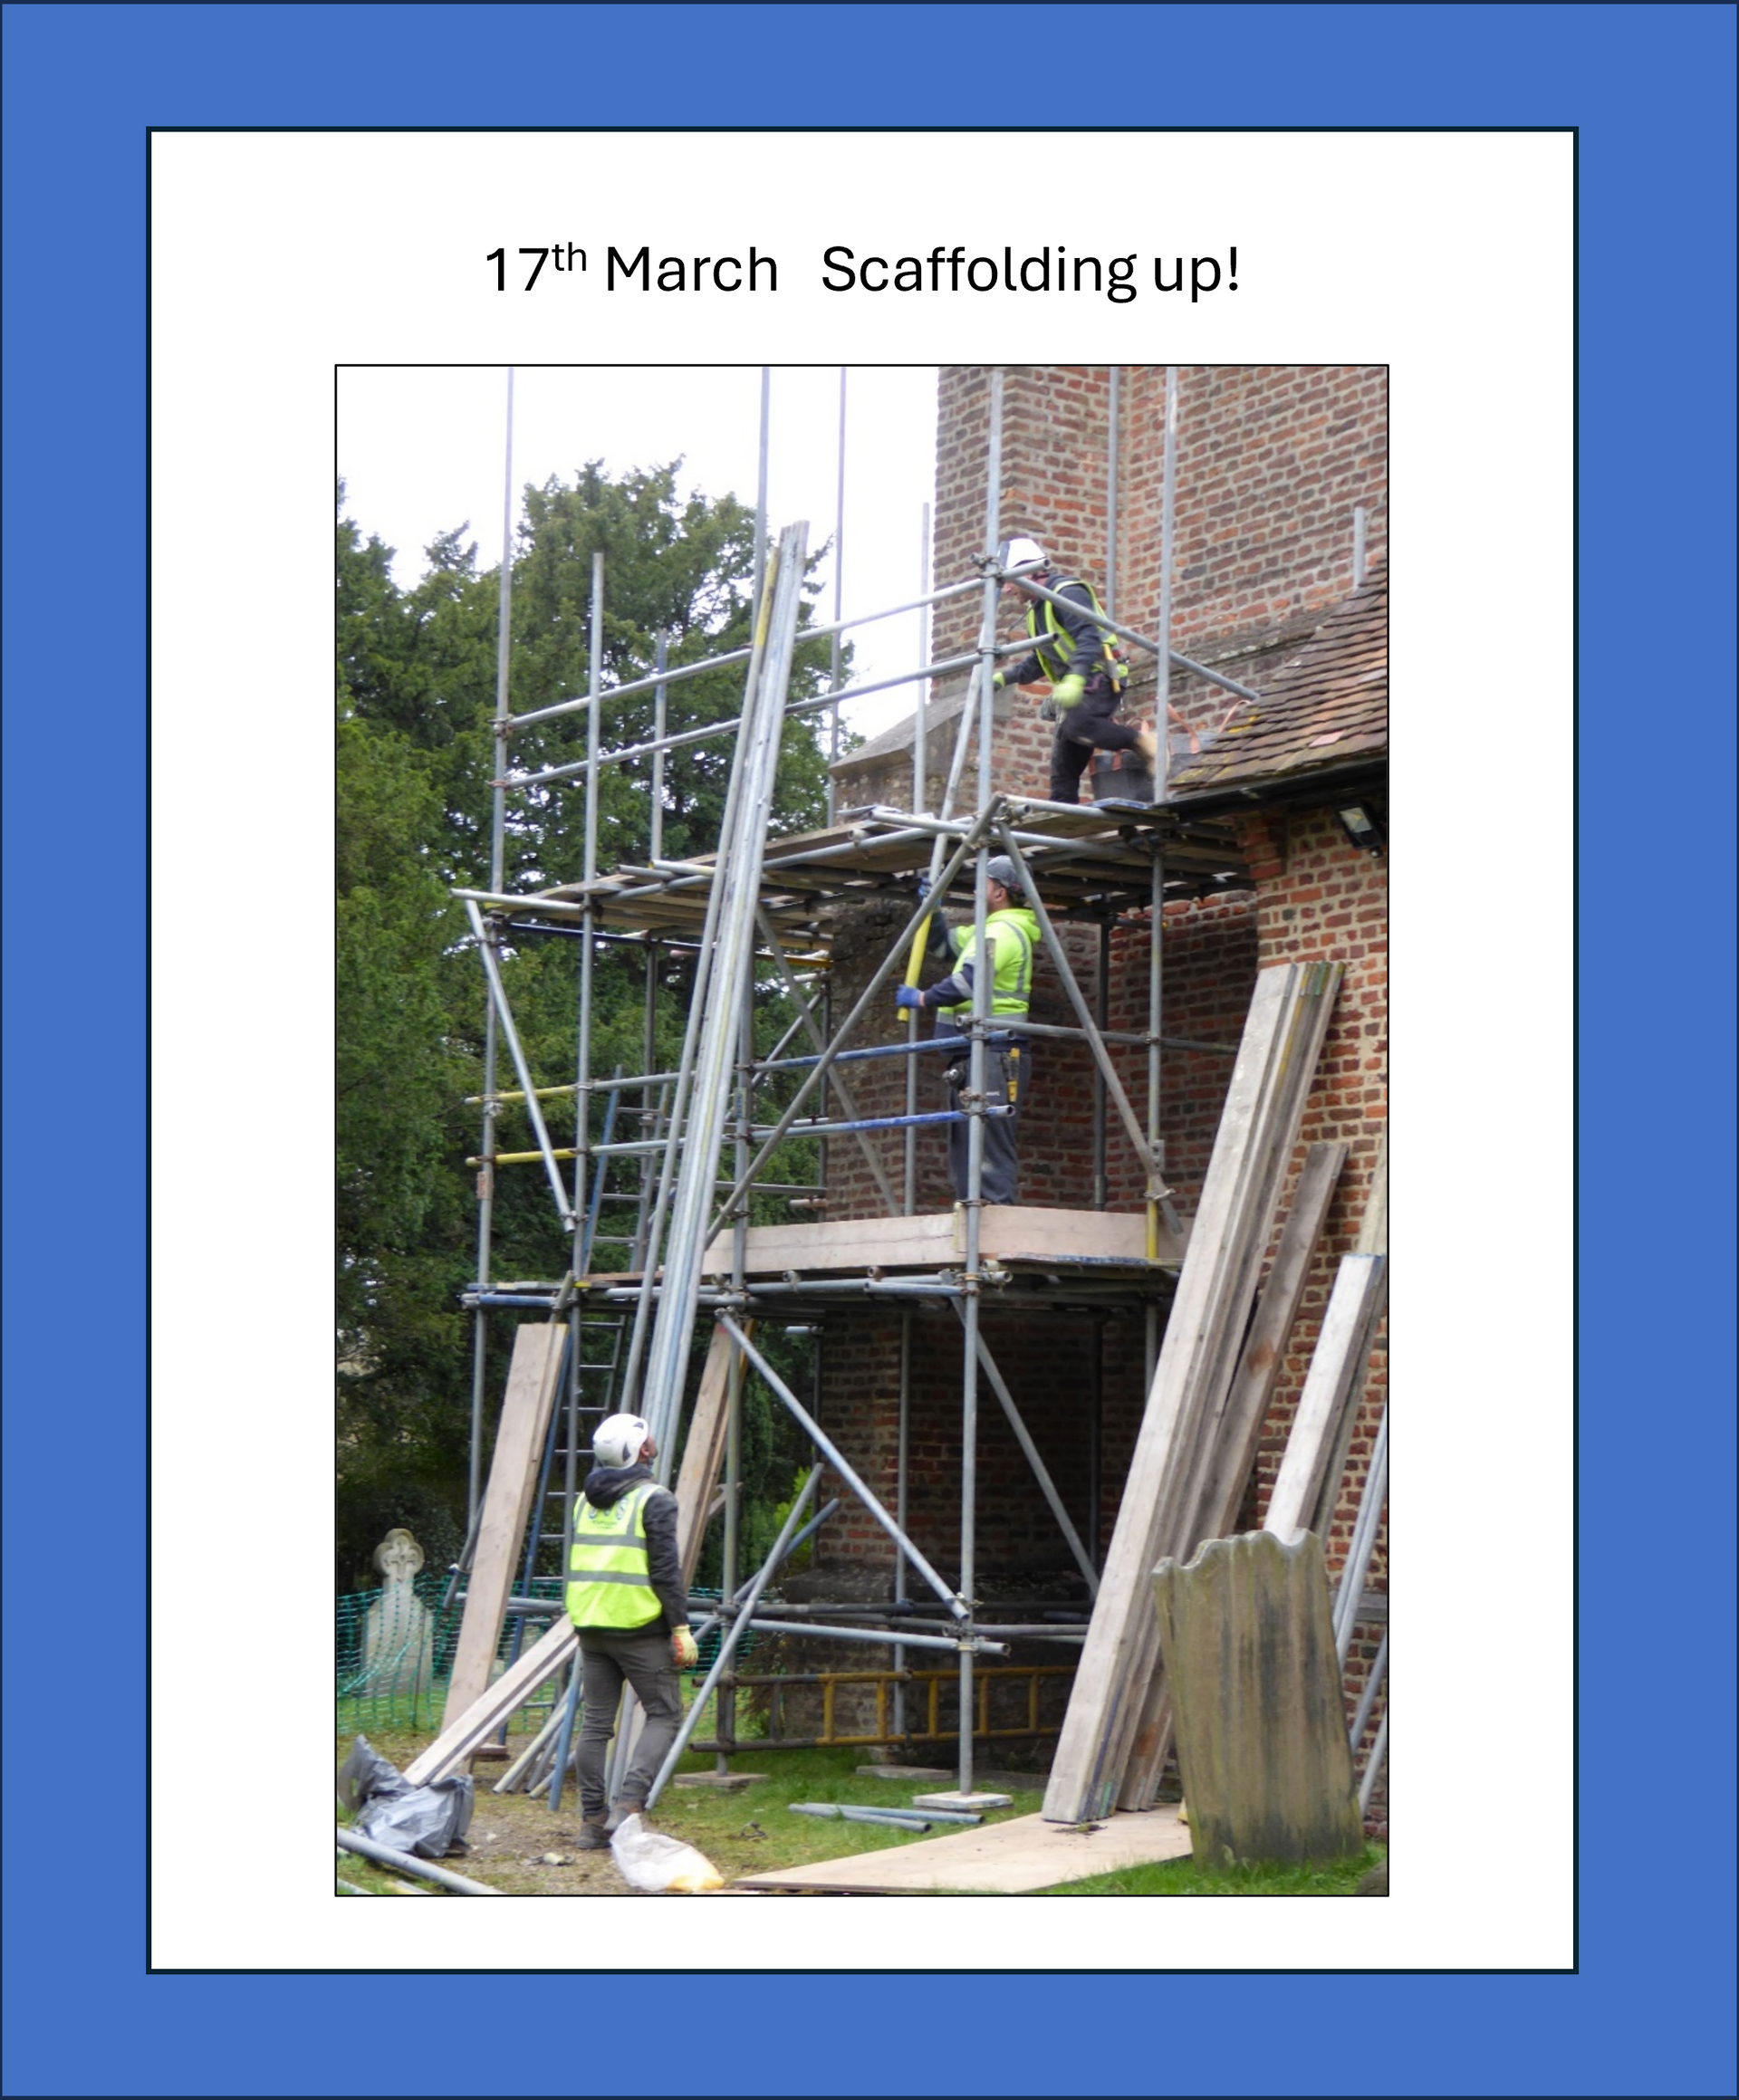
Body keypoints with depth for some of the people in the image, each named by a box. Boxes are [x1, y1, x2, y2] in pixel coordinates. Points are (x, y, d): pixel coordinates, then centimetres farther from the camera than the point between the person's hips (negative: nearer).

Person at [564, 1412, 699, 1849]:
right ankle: (629, 1803, -13)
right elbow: (665, 1570, -13)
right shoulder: (654, 1500, -8)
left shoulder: (585, 1500, 14)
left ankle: (593, 1821, 8)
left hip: (591, 1626, 6)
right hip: (638, 1626, -6)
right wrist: (680, 1627, -10)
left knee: (596, 1721, 8)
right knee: (663, 1714, 2)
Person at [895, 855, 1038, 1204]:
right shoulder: (991, 930, 22)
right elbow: (951, 942, 42)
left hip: (993, 1051, -11)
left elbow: (967, 982, -22)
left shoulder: (1004, 931, -10)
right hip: (973, 1053, 11)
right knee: (963, 1146, 10)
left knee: (991, 1145, -16)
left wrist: (922, 999, -12)